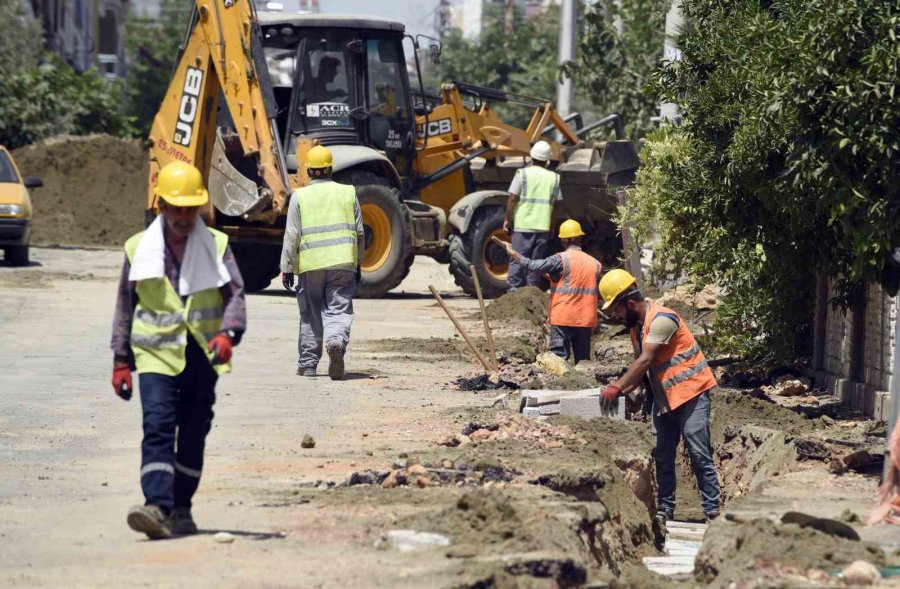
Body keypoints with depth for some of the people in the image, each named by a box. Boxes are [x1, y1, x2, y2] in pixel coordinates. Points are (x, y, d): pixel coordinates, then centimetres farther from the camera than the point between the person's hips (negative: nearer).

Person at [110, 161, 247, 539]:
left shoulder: (217, 246, 4)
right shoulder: (138, 249, 4)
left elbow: (235, 294, -3)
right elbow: (125, 307, 10)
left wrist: (228, 333, -23)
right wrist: (121, 361, 7)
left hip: (202, 354, 1)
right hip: (156, 352, -1)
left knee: (193, 436, 8)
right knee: (158, 427, -18)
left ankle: (181, 509, 20)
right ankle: (157, 506, -28)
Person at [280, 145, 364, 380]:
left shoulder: (299, 196, 0)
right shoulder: (348, 193, 6)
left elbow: (292, 235, -2)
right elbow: (359, 232, 10)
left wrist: (287, 268, 4)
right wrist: (358, 263, 20)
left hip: (310, 264, -1)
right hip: (343, 263, 1)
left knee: (311, 314, 10)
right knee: (339, 310, -1)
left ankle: (308, 363, 16)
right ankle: (336, 341, -31)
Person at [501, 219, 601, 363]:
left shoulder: (561, 259, -9)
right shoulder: (594, 264, 7)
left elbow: (533, 266, -15)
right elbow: (599, 294, 13)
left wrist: (512, 252, -3)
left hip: (563, 318, -4)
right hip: (585, 319, 4)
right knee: (583, 362, 10)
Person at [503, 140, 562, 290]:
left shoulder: (523, 173, -3)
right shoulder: (554, 178, 6)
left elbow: (512, 199, -7)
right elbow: (555, 203, 8)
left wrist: (508, 219, 3)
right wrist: (552, 227, 16)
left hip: (523, 225, -3)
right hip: (543, 226, 3)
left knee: (517, 260, 1)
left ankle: (514, 289, -4)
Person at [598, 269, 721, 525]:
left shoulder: (661, 319, -19)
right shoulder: (636, 324, 11)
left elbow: (645, 362, -24)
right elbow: (640, 367, 12)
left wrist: (617, 388, -23)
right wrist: (623, 391, -3)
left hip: (690, 392, -9)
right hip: (664, 396, 9)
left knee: (699, 453, -9)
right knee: (662, 455, 8)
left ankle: (712, 511, -9)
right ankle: (664, 509, 14)